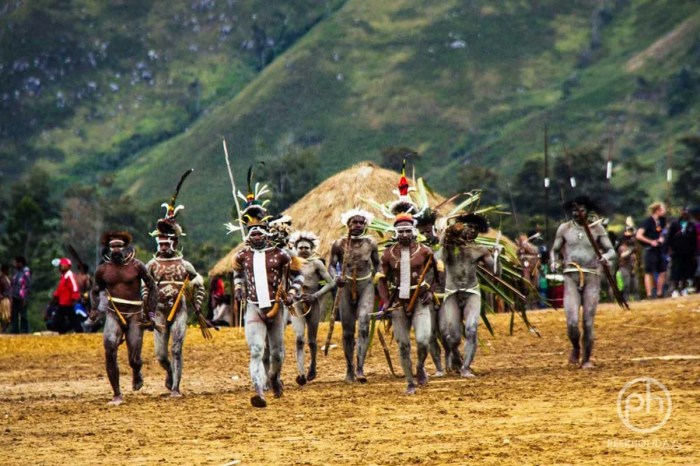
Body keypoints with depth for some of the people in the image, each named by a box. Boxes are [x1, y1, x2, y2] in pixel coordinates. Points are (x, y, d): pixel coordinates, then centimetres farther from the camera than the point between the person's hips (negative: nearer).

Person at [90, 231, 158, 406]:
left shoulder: (137, 266, -4)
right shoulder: (103, 269, 3)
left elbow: (152, 287, 5)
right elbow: (95, 290, 18)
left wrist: (151, 312, 1)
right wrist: (94, 309, 0)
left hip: (135, 315, -1)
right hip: (114, 314, 1)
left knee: (134, 360, -2)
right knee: (110, 350, -23)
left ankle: (136, 373, 39)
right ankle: (117, 395, -14)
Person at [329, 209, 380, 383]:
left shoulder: (371, 243, 2)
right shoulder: (339, 244, -2)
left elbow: (377, 264, 16)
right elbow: (331, 265, 2)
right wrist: (336, 277, -17)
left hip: (366, 287, 0)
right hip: (347, 288, 0)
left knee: (364, 326, -17)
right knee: (347, 331, 5)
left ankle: (360, 369, -22)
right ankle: (349, 369, 20)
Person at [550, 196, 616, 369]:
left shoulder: (597, 229, 4)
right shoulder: (564, 228, 7)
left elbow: (612, 250, 3)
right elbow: (555, 250, 15)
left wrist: (606, 257, -20)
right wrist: (554, 263, -6)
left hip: (591, 277, 0)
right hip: (571, 277, 0)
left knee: (588, 321, -2)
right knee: (572, 321, -13)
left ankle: (586, 359, 13)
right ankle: (576, 348, 17)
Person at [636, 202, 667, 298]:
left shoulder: (661, 220, 5)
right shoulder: (648, 221, -15)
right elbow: (638, 235, -21)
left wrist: (661, 238, 4)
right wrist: (651, 242, -19)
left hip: (659, 249, 7)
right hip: (650, 250, -7)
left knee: (662, 271, 9)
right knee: (649, 272, -3)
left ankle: (659, 293, 18)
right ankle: (649, 294, -1)